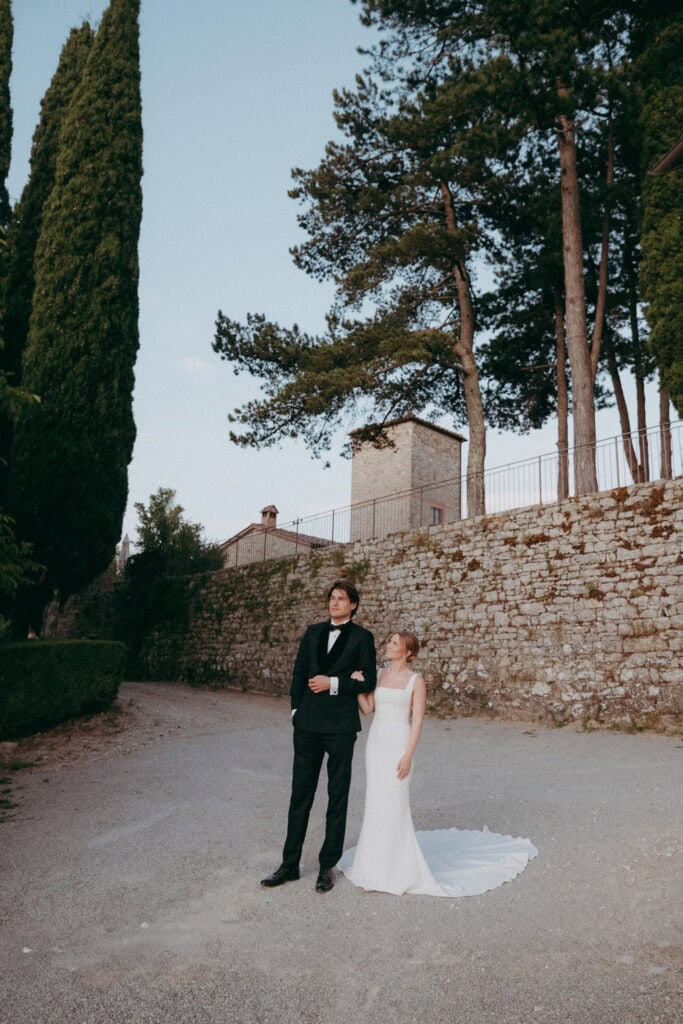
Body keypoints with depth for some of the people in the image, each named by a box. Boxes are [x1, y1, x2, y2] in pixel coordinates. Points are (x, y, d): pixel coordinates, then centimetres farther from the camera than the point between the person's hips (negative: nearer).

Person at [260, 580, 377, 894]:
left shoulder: (362, 637, -2)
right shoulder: (313, 632, 10)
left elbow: (369, 681, -8)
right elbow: (299, 672, 12)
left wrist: (333, 683, -14)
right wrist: (296, 708, 4)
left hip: (341, 726, -4)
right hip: (308, 724, 4)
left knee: (337, 798, 9)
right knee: (300, 795, 10)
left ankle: (328, 866, 21)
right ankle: (289, 864, 20)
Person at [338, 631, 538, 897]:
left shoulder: (416, 680, -8)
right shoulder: (379, 674, 7)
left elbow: (417, 721, -10)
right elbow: (368, 708, 3)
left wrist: (408, 755, -14)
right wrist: (358, 686, -10)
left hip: (398, 743, -5)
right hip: (375, 742, 5)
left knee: (394, 805, -3)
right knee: (375, 803, 11)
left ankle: (399, 868, 12)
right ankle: (377, 864, 25)